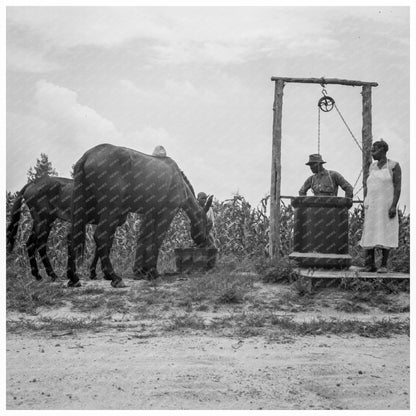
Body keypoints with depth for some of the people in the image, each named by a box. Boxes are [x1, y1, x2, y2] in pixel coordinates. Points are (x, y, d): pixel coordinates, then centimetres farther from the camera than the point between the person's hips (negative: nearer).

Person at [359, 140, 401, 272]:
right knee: (369, 235, 0)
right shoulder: (373, 166, 13)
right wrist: (365, 205, 5)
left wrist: (394, 206, -18)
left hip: (387, 205, -5)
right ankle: (370, 265, 3)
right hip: (372, 206, 5)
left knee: (385, 235, -5)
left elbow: (398, 187, -9)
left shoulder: (394, 166, -3)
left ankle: (384, 265, 0)